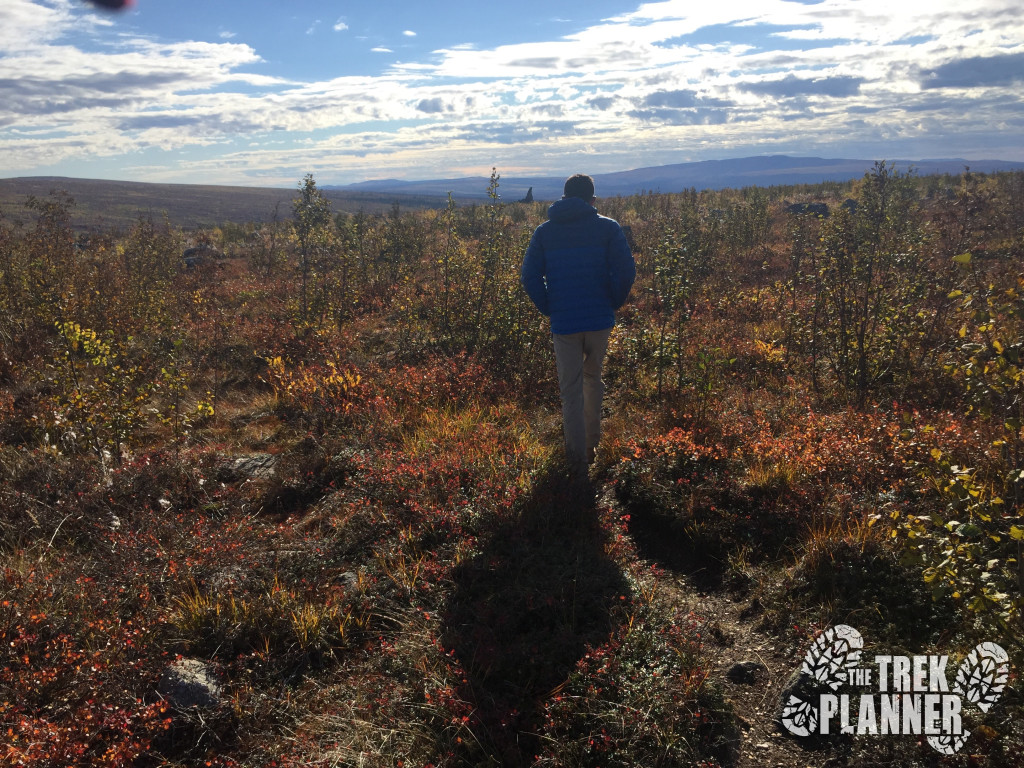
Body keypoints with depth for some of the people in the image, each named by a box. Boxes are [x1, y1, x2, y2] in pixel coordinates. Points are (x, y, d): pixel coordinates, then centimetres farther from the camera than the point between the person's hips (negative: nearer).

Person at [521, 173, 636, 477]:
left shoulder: (544, 232, 5)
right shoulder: (608, 228, 1)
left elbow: (529, 276, -2)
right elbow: (626, 271, -9)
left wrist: (549, 309, 6)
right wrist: (613, 304, 4)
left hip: (563, 323, 0)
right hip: (600, 320, 0)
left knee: (571, 392, 5)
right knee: (593, 378, 21)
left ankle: (578, 462, 6)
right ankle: (592, 444, 29)